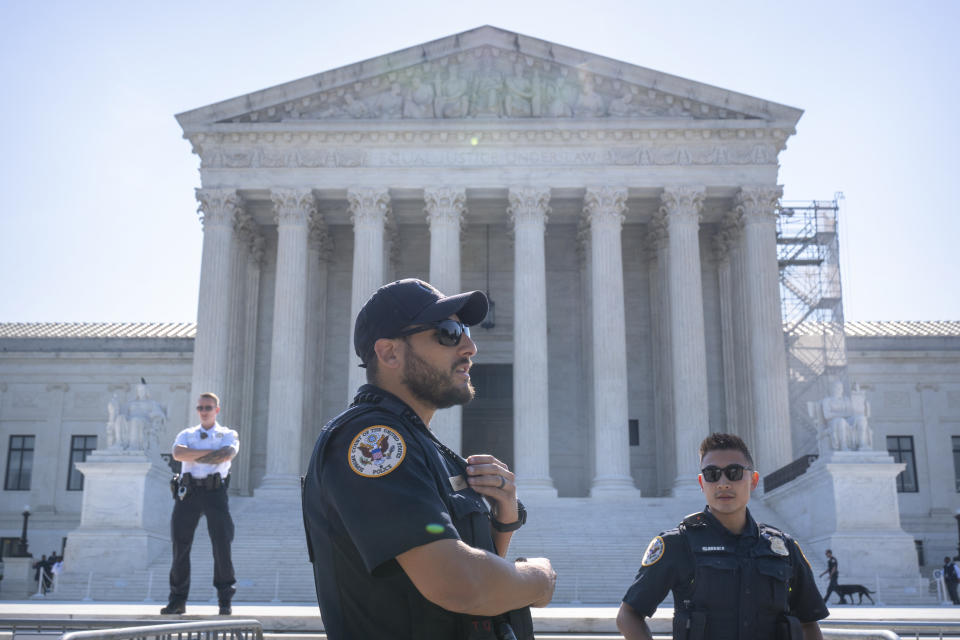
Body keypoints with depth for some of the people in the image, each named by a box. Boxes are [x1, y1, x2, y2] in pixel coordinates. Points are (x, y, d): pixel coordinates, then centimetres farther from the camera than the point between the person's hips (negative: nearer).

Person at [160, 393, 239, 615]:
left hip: (215, 491, -2)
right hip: (188, 491, 2)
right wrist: (210, 453, -9)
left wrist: (194, 456, -5)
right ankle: (177, 599, 7)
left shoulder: (228, 435, 14)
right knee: (180, 544, -1)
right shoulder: (186, 434, 20)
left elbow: (228, 454, -9)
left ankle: (225, 600, 1)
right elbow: (178, 453, -3)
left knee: (222, 544, -7)